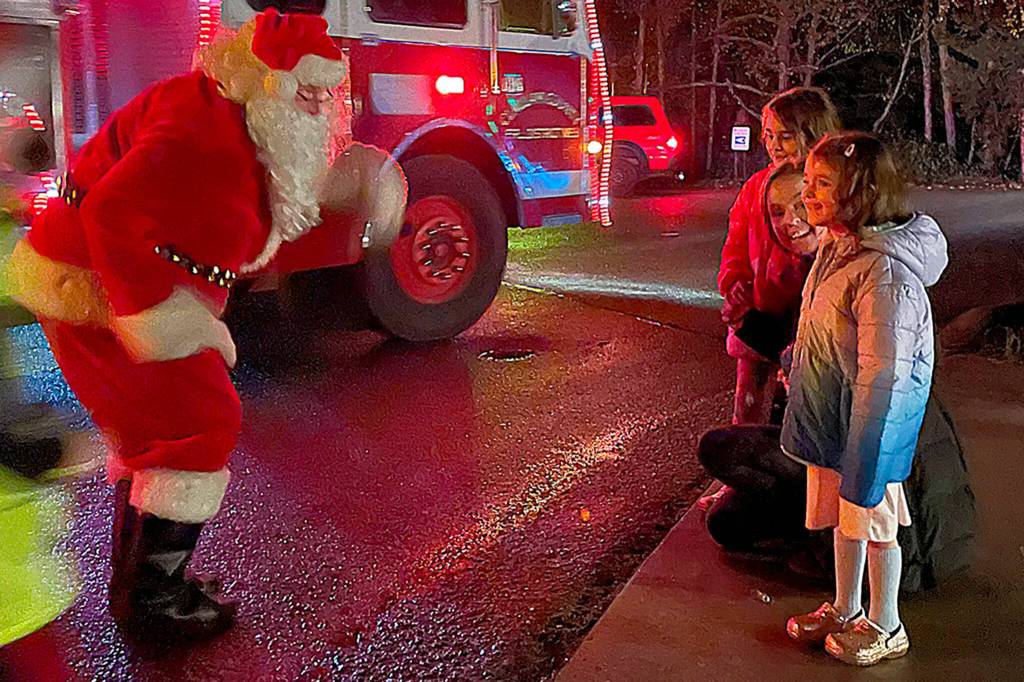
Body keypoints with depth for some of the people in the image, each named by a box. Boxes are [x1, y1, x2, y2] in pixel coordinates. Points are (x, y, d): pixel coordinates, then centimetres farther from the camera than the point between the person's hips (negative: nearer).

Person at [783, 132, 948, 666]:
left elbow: (881, 375, -26)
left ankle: (885, 627, 30)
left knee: (873, 520, 9)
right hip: (828, 416, 8)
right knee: (842, 516, 21)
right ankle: (846, 609, 40)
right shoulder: (835, 245, 1)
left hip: (869, 420, -8)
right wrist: (795, 365, 24)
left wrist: (860, 461, -23)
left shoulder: (884, 271, -27)